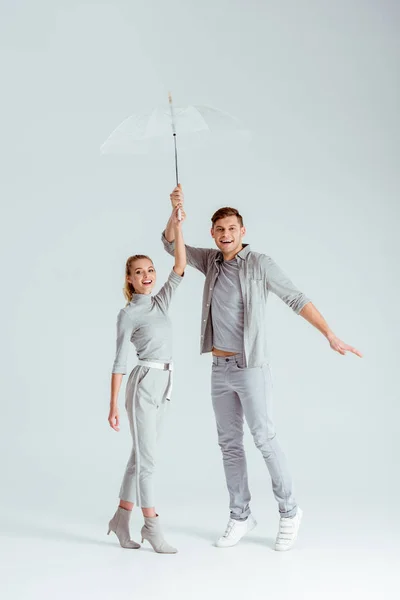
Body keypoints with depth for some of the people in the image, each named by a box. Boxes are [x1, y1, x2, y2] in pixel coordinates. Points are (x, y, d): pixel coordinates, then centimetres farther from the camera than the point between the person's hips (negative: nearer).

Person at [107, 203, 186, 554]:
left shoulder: (161, 302, 11)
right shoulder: (128, 314, -5)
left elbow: (180, 268, -1)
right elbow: (120, 361, -7)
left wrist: (177, 228, -9)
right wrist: (113, 405, -9)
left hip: (164, 384, 7)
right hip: (144, 383, -7)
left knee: (141, 455, 11)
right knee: (147, 457, -3)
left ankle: (121, 518, 20)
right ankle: (151, 525, 4)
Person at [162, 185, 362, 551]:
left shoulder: (260, 264, -10)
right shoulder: (212, 261, 7)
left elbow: (297, 300, -11)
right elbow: (172, 245, 9)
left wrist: (331, 336, -19)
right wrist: (176, 211, -9)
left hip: (250, 368, -6)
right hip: (220, 369, 6)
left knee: (264, 438, -7)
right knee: (229, 443, 8)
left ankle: (289, 512, 8)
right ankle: (241, 516, 16)